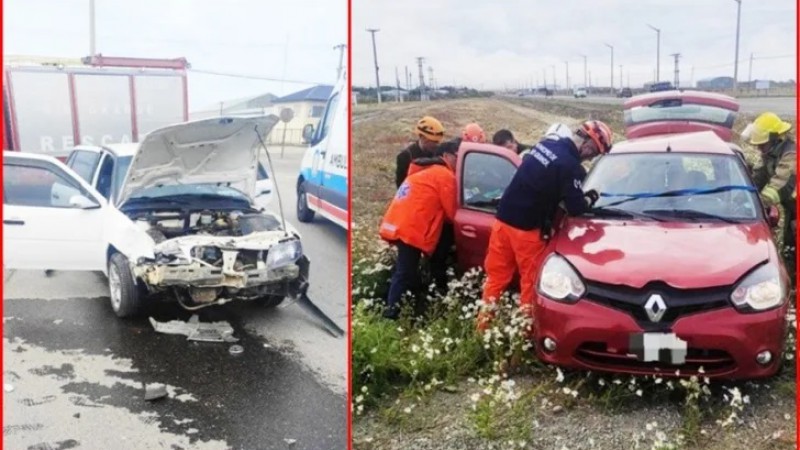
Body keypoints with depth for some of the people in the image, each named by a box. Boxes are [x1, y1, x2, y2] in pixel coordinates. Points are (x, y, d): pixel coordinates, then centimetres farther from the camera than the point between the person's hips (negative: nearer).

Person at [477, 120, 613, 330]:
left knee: (496, 276, 15)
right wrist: (591, 198, 6)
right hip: (527, 228, -7)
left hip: (503, 218, 7)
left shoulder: (546, 144, 7)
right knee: (531, 282, 9)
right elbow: (576, 209, -15)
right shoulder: (570, 166, -17)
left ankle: (483, 325, 22)